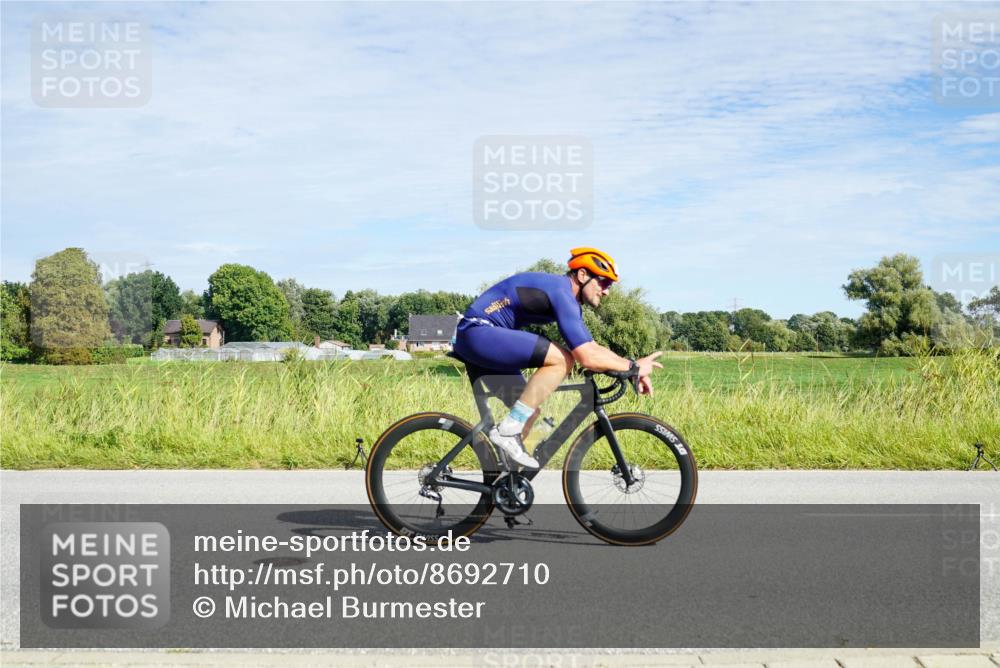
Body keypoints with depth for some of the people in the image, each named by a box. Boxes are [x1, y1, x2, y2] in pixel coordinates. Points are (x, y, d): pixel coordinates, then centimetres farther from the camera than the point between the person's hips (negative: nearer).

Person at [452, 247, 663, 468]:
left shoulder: (568, 298, 15)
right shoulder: (561, 292, -18)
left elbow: (592, 348, 17)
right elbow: (587, 358, -24)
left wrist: (634, 368, 5)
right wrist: (633, 366, -11)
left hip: (473, 340, 11)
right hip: (478, 332, -11)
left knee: (529, 413, 11)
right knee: (562, 359, -21)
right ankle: (508, 431, -17)